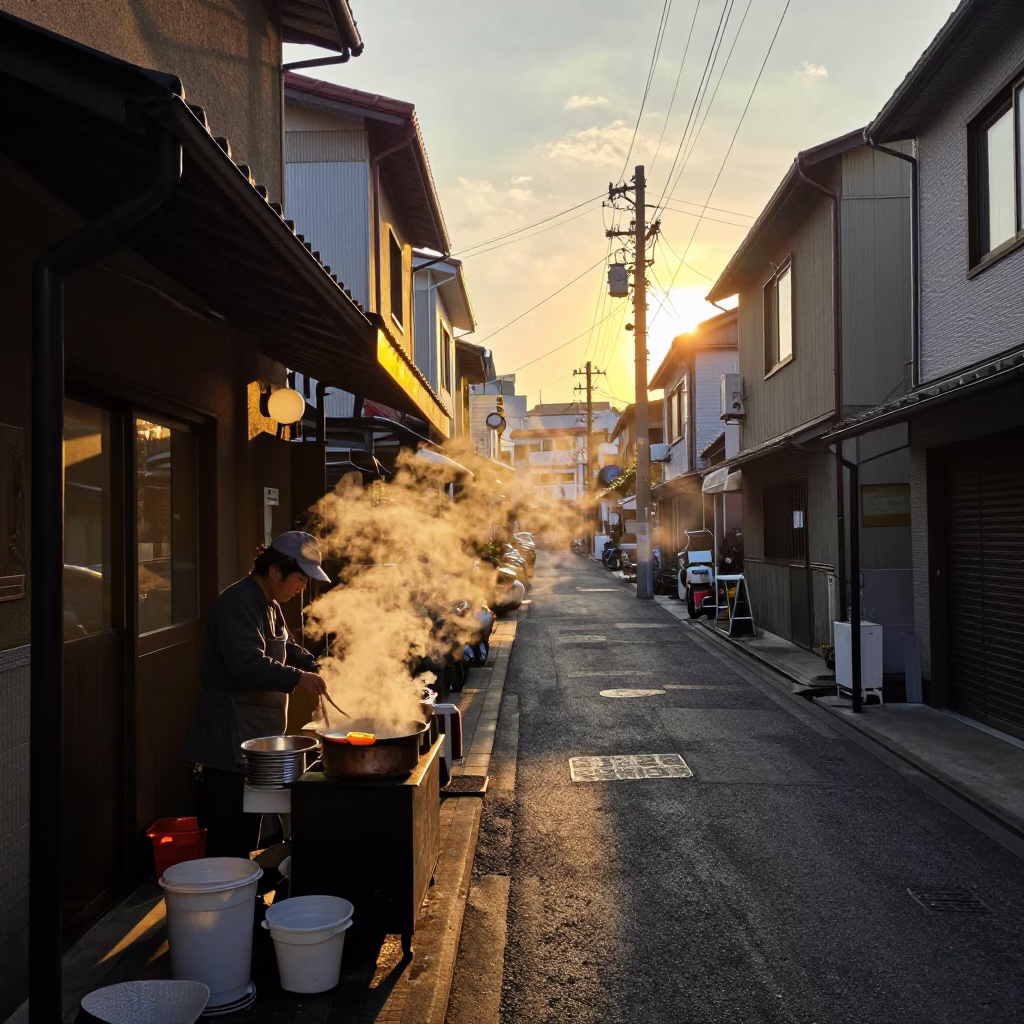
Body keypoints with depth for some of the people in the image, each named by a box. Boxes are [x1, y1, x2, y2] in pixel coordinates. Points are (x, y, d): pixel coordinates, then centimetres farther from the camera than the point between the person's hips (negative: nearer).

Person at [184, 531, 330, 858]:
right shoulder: (238, 604, -18)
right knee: (230, 835, -7)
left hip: (253, 735, 11)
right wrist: (297, 678, -25)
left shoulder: (269, 605, 15)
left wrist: (319, 669, 12)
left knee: (245, 830, 17)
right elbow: (247, 664, -30)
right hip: (230, 742, -11)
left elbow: (286, 649, 28)